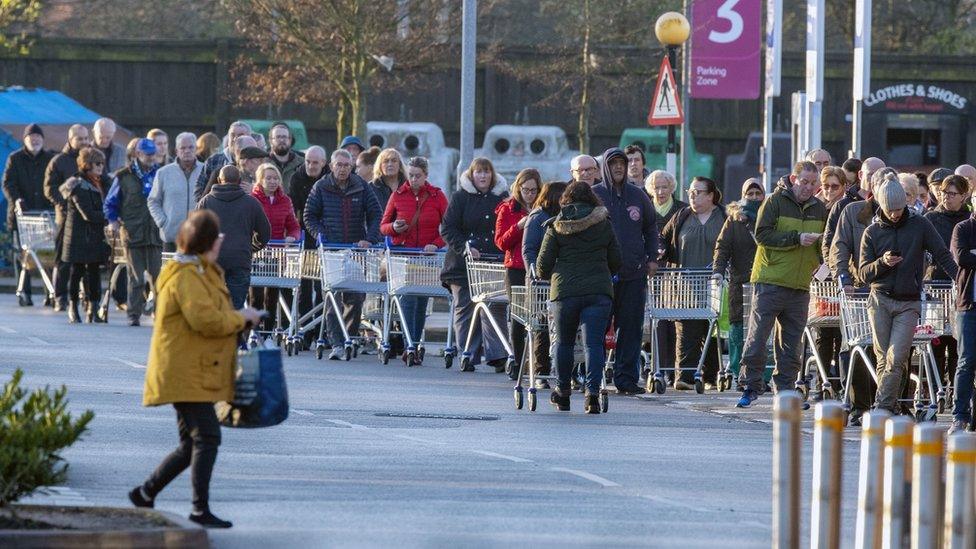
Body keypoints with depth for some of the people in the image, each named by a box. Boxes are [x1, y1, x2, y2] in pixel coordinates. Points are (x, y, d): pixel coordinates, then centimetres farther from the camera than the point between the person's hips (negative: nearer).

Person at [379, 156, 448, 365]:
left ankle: (415, 346, 15)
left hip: (427, 255, 1)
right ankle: (410, 347, -19)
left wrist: (436, 244, -13)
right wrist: (394, 228, -12)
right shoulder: (398, 195, 5)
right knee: (408, 299, -14)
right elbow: (383, 226, 10)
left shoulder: (437, 196, 3)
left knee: (422, 301, 6)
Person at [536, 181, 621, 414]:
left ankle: (563, 393, 23)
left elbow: (543, 264, 4)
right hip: (599, 290, 0)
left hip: (565, 290, 0)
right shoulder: (604, 225, 9)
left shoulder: (557, 227, 4)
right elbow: (617, 262, 13)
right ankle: (593, 392, -17)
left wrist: (546, 276, 27)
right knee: (594, 342, -4)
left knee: (564, 342, 15)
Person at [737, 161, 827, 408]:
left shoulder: (819, 209, 12)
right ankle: (751, 386, 2)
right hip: (770, 282, -5)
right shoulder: (775, 202, -3)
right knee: (757, 337, -4)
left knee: (792, 342, 7)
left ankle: (785, 389, 14)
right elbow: (762, 235, -12)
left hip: (800, 285, 5)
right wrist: (797, 238, -18)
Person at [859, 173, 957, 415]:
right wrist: (882, 263, -14)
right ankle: (892, 409, 7)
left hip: (908, 304, -2)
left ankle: (882, 409, -11)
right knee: (884, 359, 0)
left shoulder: (920, 225, 2)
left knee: (896, 359, -13)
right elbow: (864, 273, 7)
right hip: (880, 300, 2)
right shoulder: (873, 232, 6)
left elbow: (943, 256, 3)